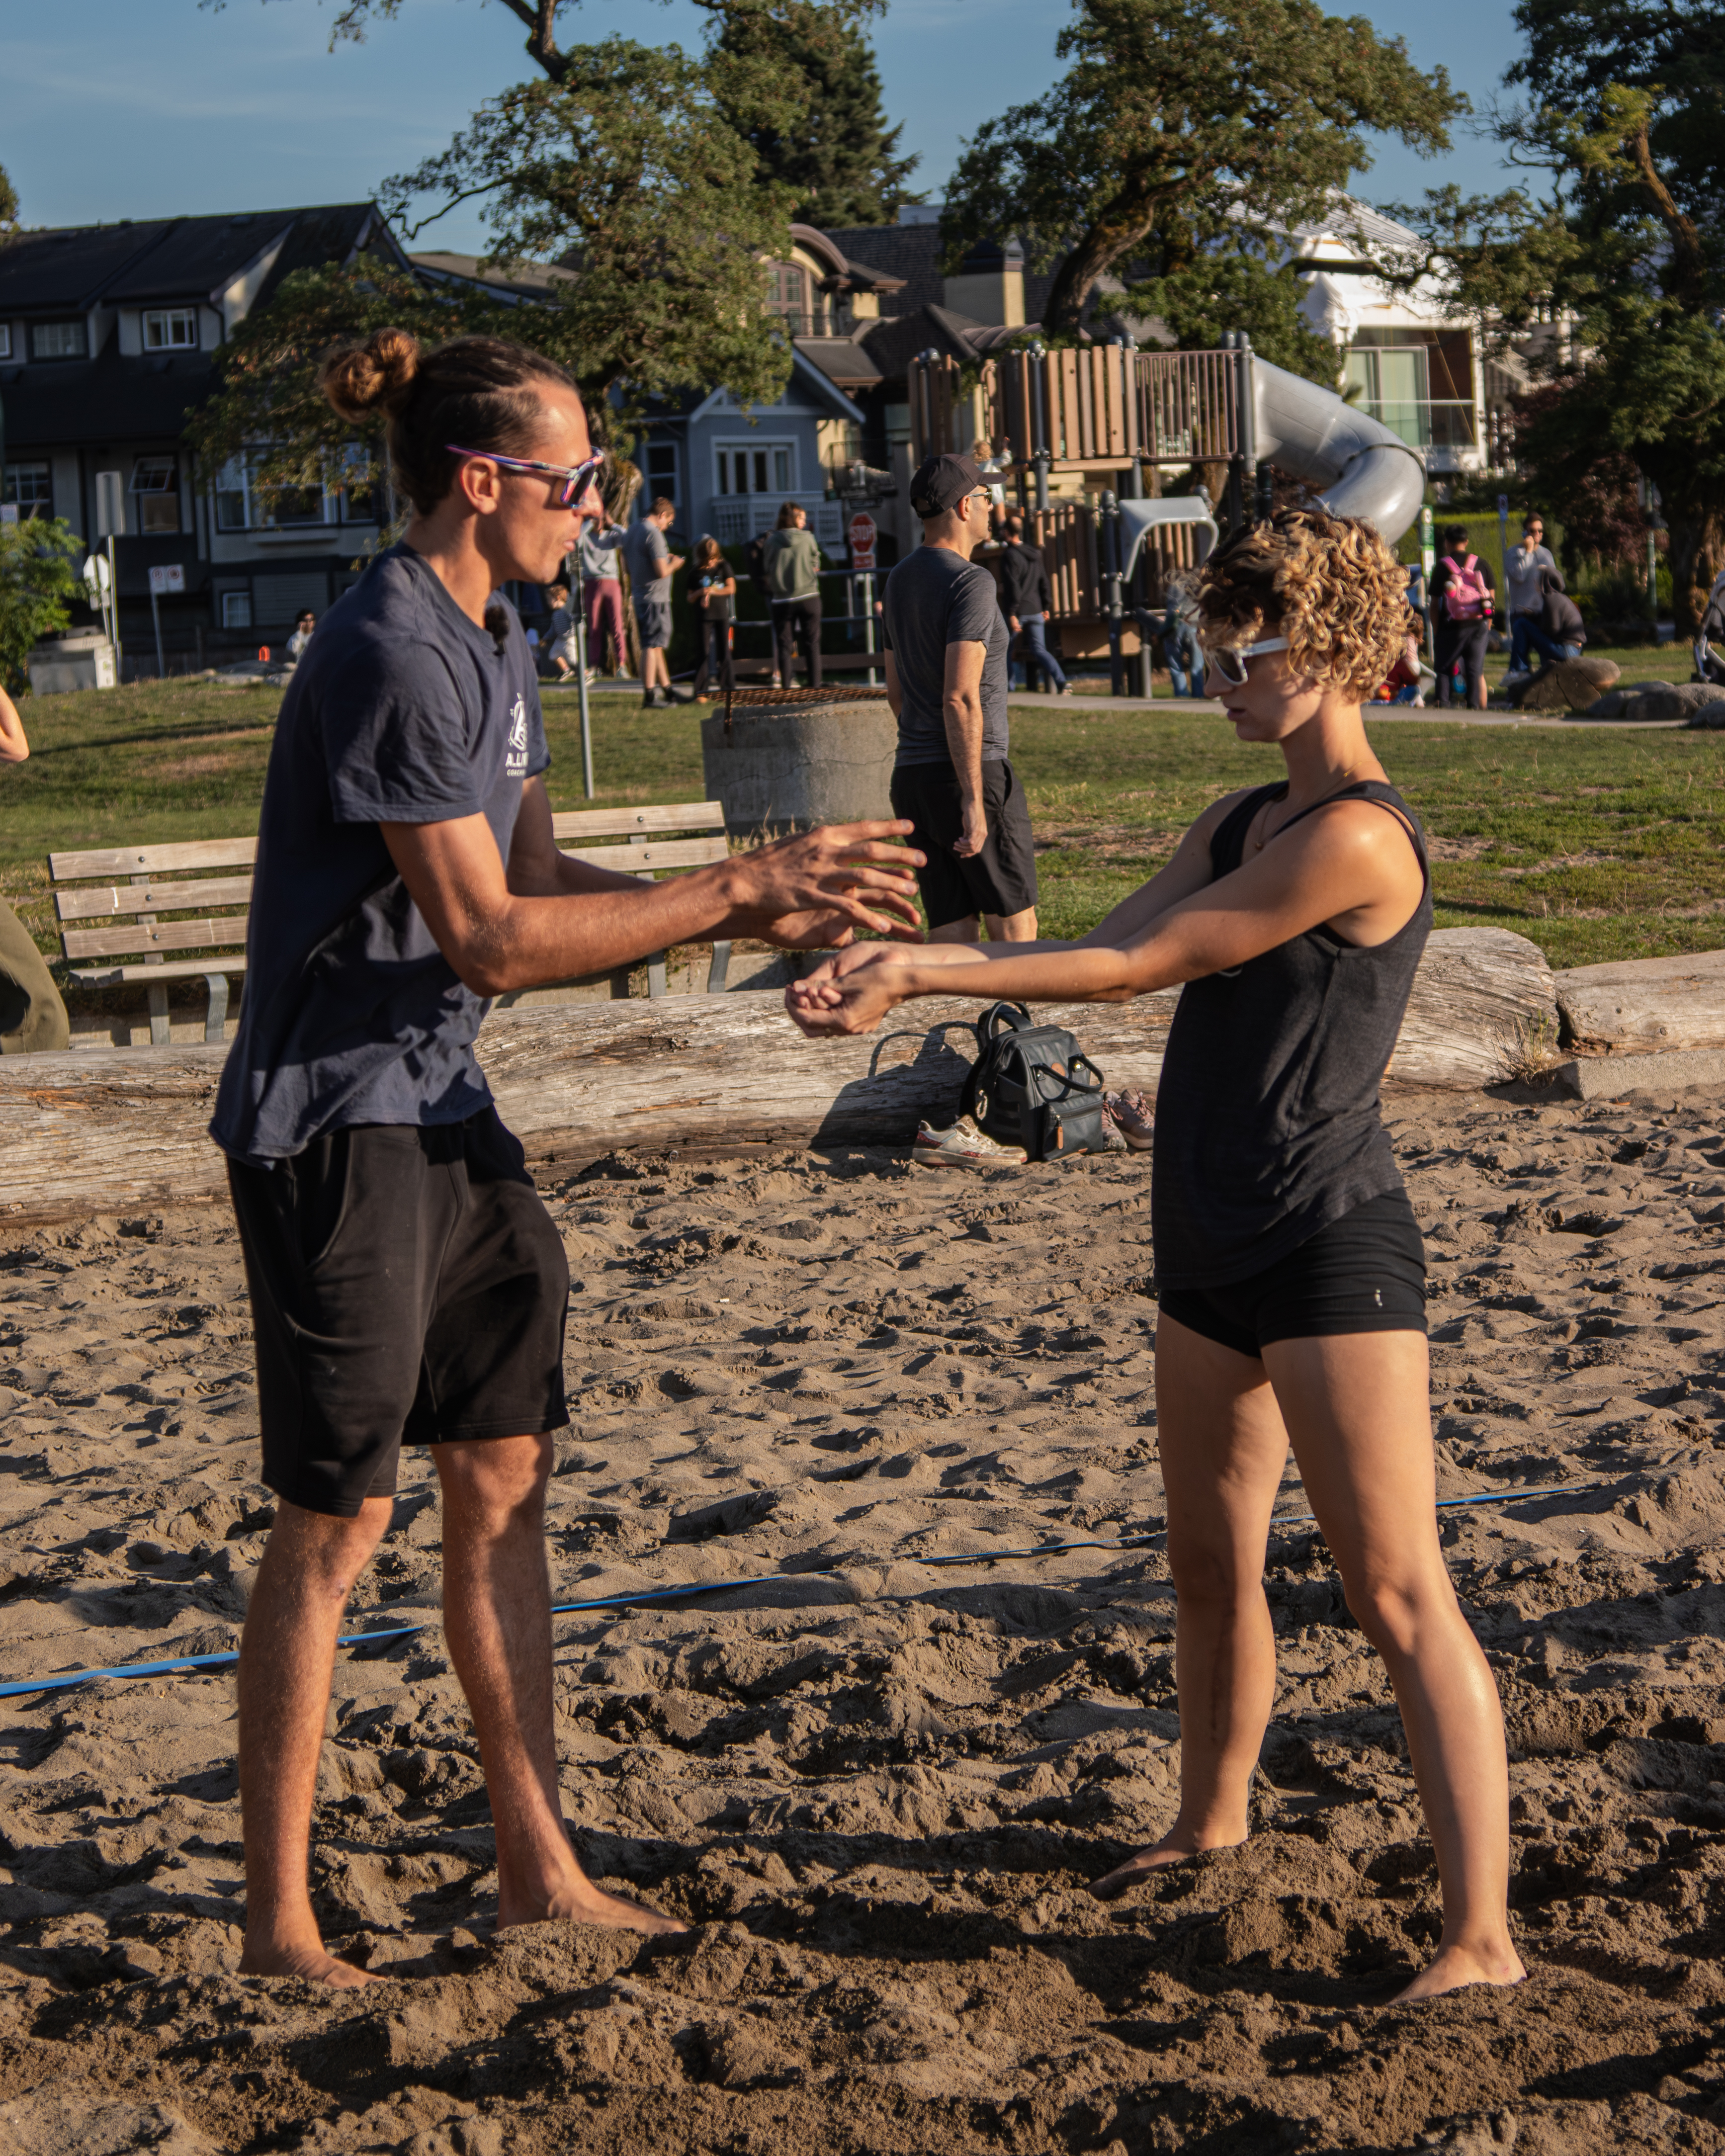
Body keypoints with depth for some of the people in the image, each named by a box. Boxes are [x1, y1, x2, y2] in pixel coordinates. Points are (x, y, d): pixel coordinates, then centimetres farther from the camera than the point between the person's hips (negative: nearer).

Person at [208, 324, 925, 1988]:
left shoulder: (493, 646, 10)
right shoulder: (390, 661, -21)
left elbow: (533, 880, 15)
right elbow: (488, 937, -23)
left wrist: (755, 917, 3)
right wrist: (733, 888, -19)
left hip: (440, 1106, 9)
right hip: (334, 1122, -9)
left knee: (504, 1476, 12)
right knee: (335, 1518, -1)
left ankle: (536, 1869, 22)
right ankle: (278, 1922, 11)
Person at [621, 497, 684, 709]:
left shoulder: (631, 531, 12)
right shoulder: (653, 533, -18)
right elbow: (662, 572, -23)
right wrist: (674, 564, -1)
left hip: (640, 597, 9)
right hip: (655, 598, -9)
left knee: (656, 645, 17)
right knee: (652, 646, -7)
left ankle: (667, 690, 25)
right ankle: (649, 696, -7)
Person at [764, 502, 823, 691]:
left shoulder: (772, 541, -3)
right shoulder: (808, 538, -5)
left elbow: (769, 567, 6)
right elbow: (815, 564, 6)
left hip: (782, 600, 0)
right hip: (808, 596, 0)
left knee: (784, 643, 7)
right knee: (812, 642, 6)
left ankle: (786, 681, 4)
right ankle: (814, 681, 4)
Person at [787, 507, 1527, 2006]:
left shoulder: (1360, 839, -17)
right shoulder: (1237, 828, 13)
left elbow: (1137, 968, -18)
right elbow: (1108, 947, 8)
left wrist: (930, 972, -16)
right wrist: (907, 977, -4)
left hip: (1331, 1252, -9)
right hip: (1212, 1254, 9)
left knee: (1399, 1591, -10)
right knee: (1212, 1564, 22)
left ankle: (1483, 1936, -9)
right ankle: (1214, 1821, 43)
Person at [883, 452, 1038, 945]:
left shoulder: (900, 580, 14)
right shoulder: (971, 582, -13)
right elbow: (961, 699, -21)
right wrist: (974, 802, -22)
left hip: (913, 775, 8)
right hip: (973, 774, -8)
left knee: (952, 934, 7)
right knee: (1014, 921, 3)